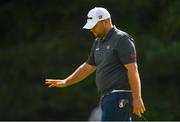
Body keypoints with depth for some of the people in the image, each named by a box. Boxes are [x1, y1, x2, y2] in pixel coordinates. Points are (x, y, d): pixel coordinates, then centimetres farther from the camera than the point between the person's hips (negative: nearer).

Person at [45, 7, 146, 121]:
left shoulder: (122, 39, -10)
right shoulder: (98, 42, 17)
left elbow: (132, 70, -15)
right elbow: (88, 67, 25)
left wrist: (137, 98, -20)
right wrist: (65, 82, 19)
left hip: (119, 98, -9)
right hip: (106, 97, 9)